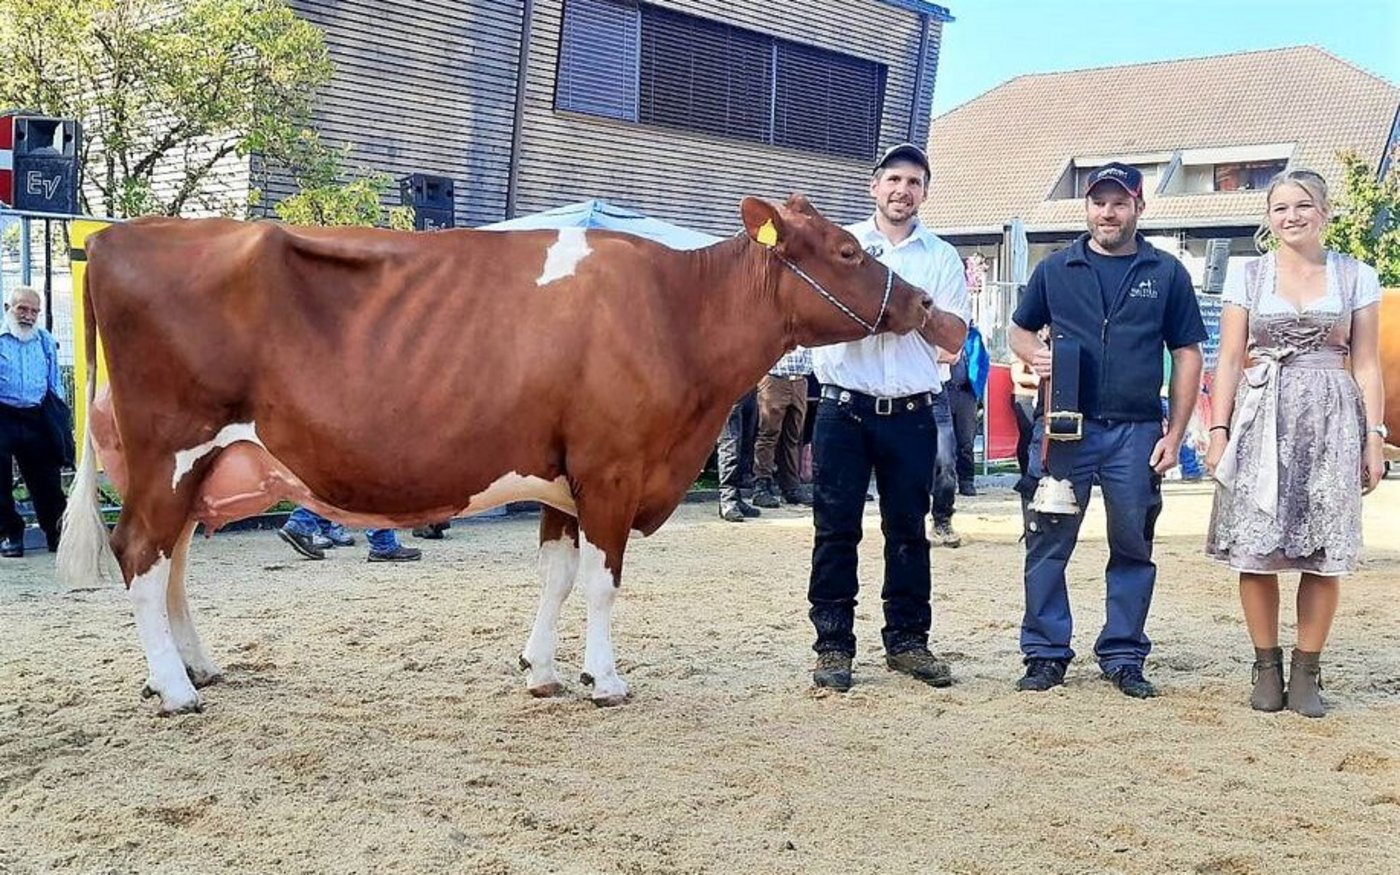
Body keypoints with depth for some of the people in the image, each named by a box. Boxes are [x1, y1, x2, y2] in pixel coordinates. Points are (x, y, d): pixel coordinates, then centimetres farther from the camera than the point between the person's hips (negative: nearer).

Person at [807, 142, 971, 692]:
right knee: (836, 528, 0)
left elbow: (954, 337, 4)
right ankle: (833, 644, 5)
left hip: (910, 414, 1)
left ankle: (907, 639, 16)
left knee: (908, 528, 7)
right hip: (844, 408, -1)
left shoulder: (941, 258, 10)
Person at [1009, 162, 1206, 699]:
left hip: (1136, 433, 0)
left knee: (1133, 548, 6)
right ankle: (1046, 654, 11)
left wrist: (1174, 435, 1)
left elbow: (1187, 356, 8)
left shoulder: (1167, 274, 7)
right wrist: (1036, 355, -6)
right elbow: (1020, 330, 19)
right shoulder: (1055, 270, 9)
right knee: (1048, 544, 1)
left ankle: (1123, 657, 17)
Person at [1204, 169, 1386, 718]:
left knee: (1324, 553, -2)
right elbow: (1229, 361, 6)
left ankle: (1306, 673, 8)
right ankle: (1267, 668, 9)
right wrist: (1218, 431, -1)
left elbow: (1366, 365, 8)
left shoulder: (1357, 278, 9)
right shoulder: (1247, 277, 8)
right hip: (1261, 418, 0)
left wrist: (1374, 437, 1)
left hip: (1331, 422, 0)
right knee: (1255, 549, -3)